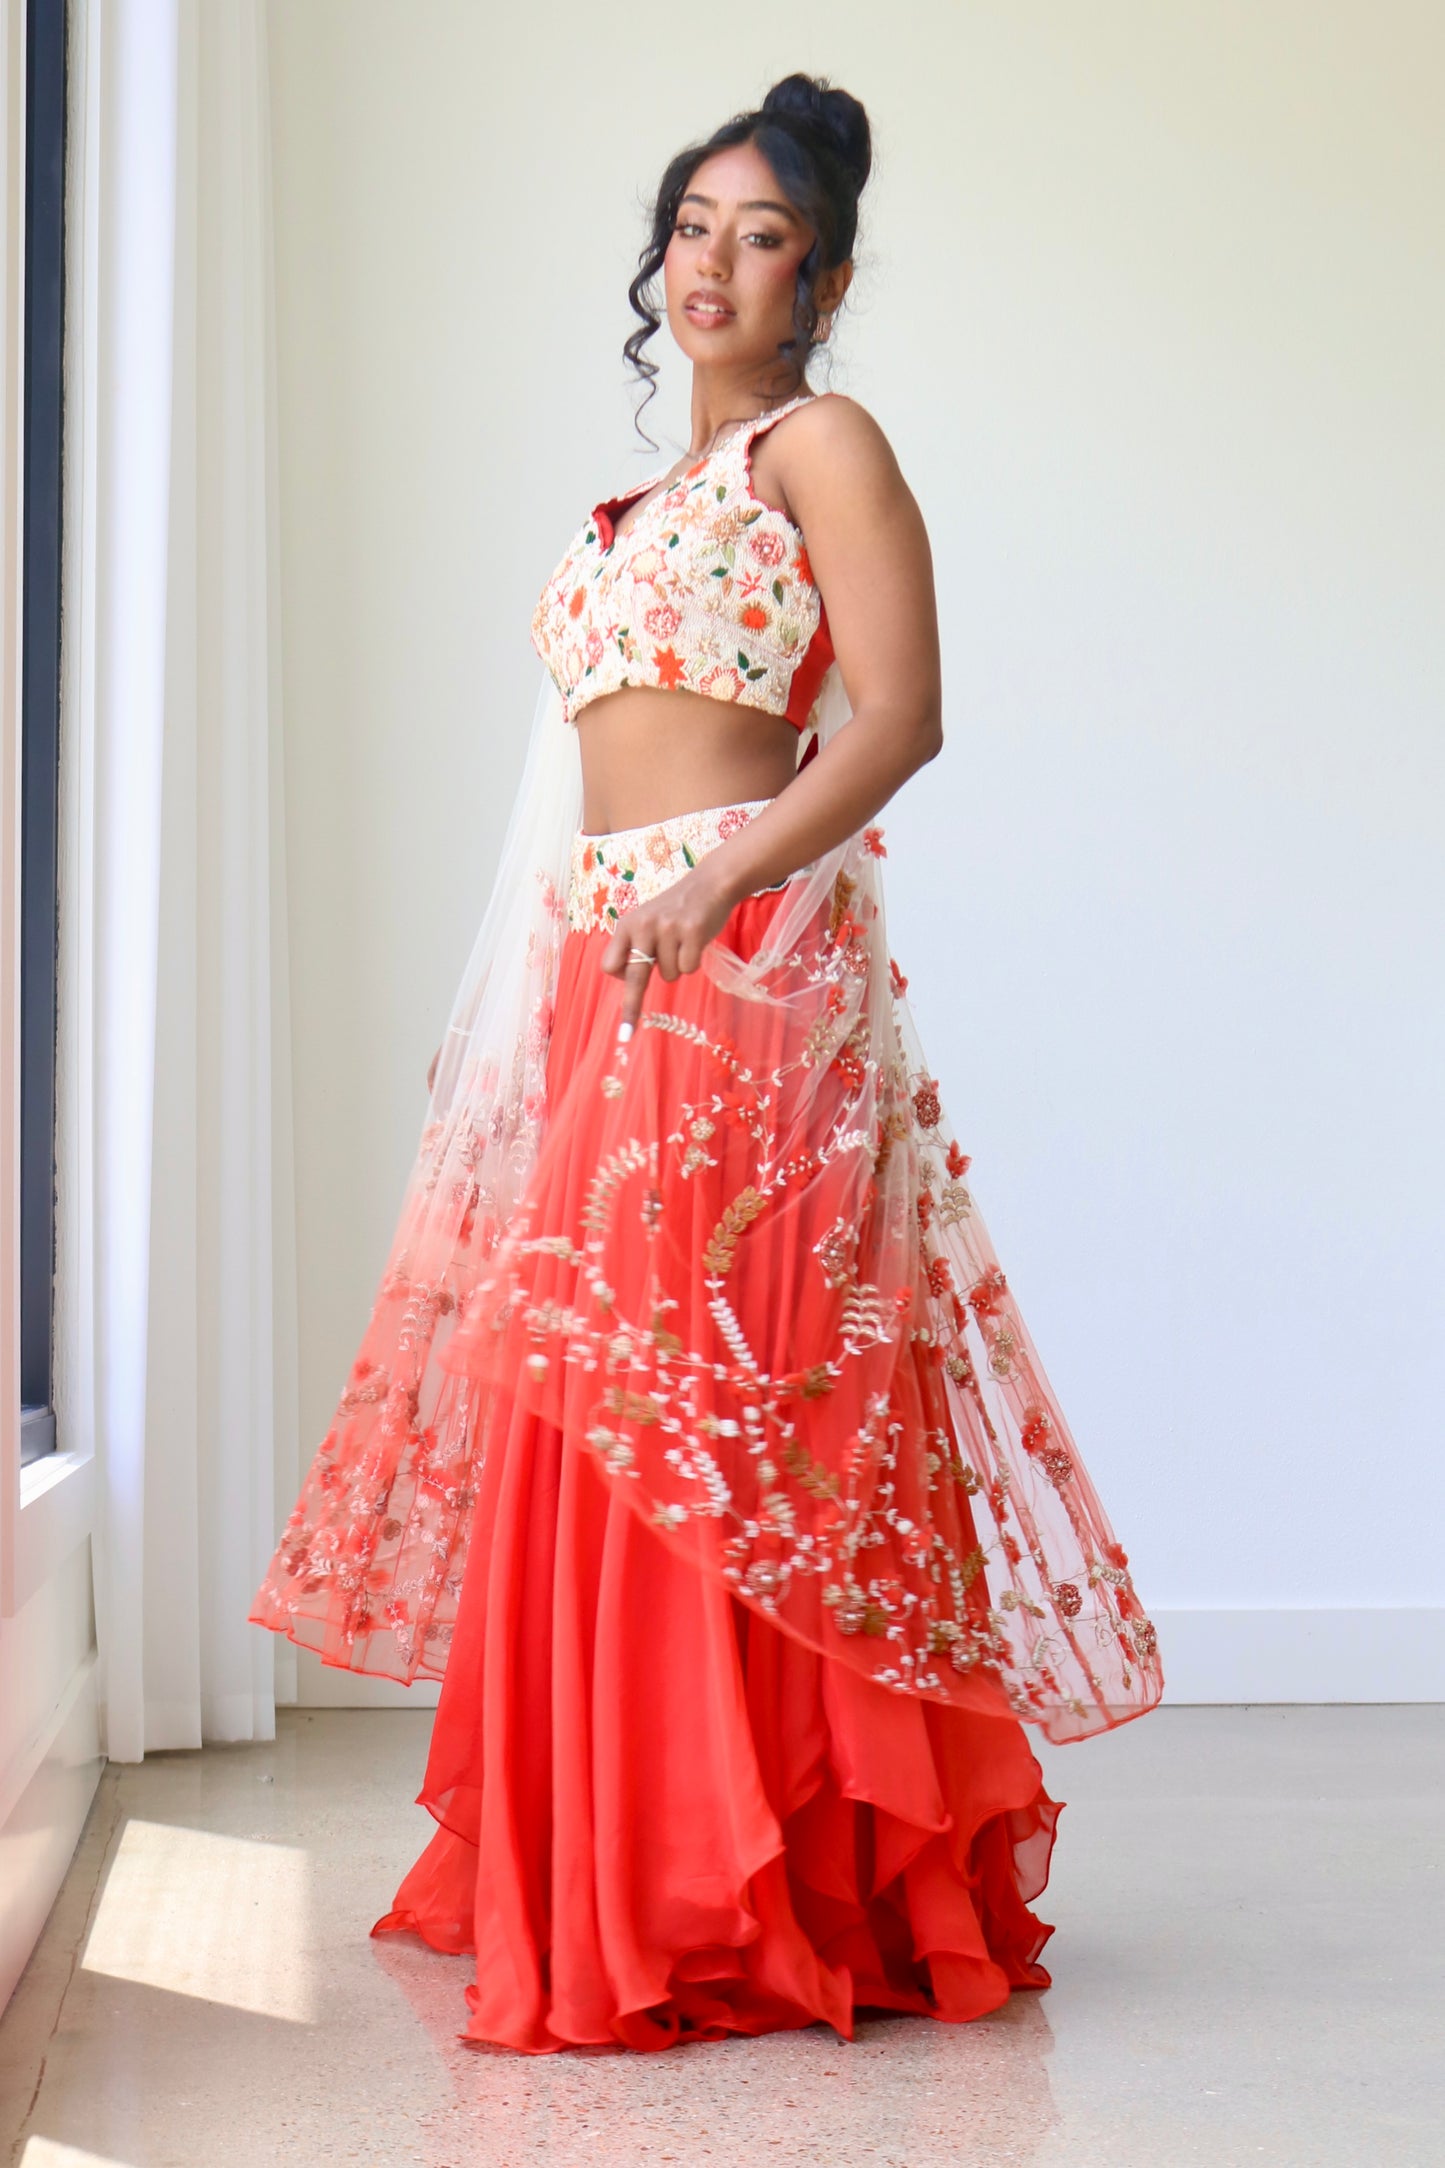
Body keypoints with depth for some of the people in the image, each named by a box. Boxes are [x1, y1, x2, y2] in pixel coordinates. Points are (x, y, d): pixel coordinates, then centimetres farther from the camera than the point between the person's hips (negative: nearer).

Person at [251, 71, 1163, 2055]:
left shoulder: (823, 443, 0)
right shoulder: (658, 492, 24)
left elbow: (901, 717, -12)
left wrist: (717, 887, -23)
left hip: (746, 960, -8)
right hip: (610, 971, 8)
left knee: (697, 1381, -10)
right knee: (593, 1396, 8)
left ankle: (730, 1900, -2)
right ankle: (617, 1871, 19)